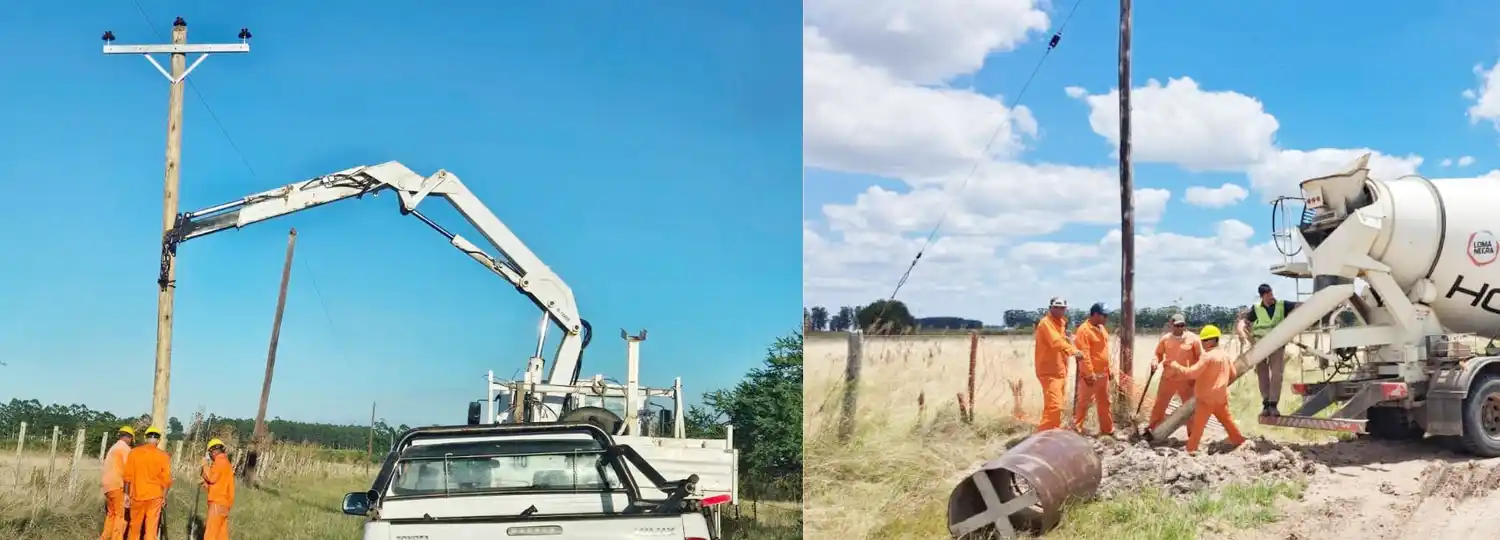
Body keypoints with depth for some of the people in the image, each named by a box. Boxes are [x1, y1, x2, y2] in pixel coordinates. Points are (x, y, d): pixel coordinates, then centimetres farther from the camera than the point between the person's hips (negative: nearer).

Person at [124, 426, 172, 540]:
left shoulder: (134, 452, -3)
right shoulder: (163, 456, -7)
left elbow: (128, 476, -1)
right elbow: (166, 479, -6)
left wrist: (127, 494, 8)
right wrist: (164, 496, 5)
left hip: (137, 495, 1)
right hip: (155, 496, -1)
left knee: (135, 526, 14)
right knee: (151, 527, 2)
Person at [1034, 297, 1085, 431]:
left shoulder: (1060, 323, 18)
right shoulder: (1046, 323, -15)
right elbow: (1056, 342, -32)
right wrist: (1073, 351, -44)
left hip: (1060, 371, 10)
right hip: (1049, 372, -10)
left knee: (1057, 405, 16)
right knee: (1054, 405, -19)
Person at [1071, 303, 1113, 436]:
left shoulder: (1101, 328, 13)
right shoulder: (1084, 330, -16)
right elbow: (1084, 354, -21)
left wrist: (1109, 369, 19)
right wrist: (1089, 373, -24)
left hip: (1103, 373, 9)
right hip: (1091, 375, -9)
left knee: (1104, 403, 15)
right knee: (1085, 402, -6)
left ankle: (1107, 429, 24)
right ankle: (1076, 428, -3)